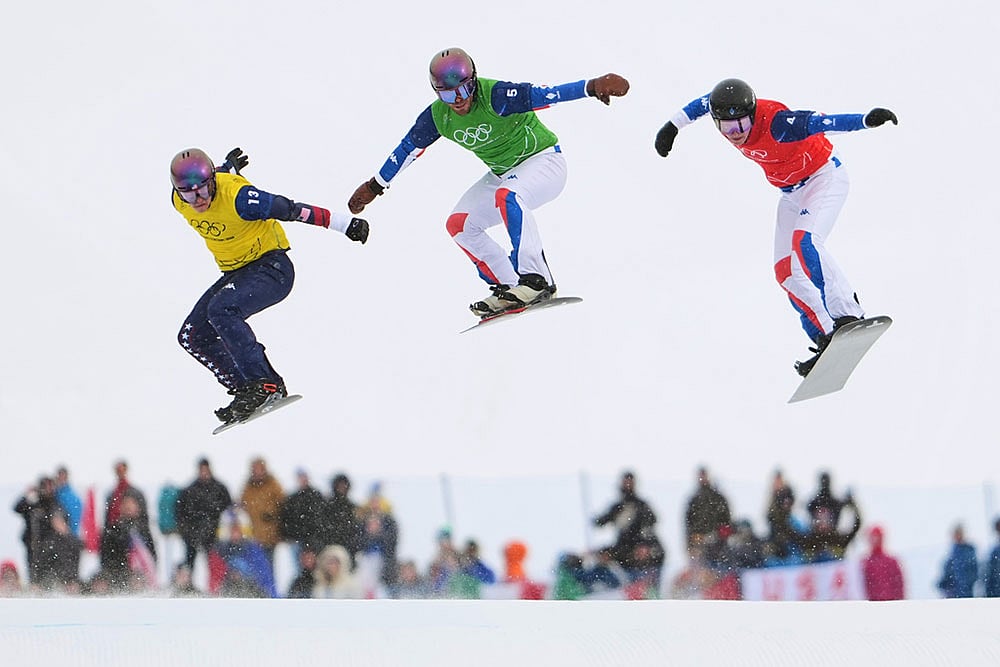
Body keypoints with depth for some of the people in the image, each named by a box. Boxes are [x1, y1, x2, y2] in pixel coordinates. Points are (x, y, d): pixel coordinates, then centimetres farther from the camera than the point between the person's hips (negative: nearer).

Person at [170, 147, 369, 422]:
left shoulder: (236, 197, -29)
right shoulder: (179, 202, -8)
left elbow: (290, 210, -26)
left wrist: (346, 224, -23)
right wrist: (226, 167, 37)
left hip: (271, 268, -8)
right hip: (236, 273, 8)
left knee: (220, 309, -32)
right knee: (193, 337, -2)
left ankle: (265, 384, -31)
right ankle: (246, 388, 1)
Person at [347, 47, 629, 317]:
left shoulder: (494, 96, -28)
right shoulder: (437, 116, -8)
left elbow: (541, 94, -37)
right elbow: (407, 149, 7)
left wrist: (592, 87, -50)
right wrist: (374, 186, 17)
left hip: (543, 160, -8)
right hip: (503, 173, 8)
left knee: (506, 196, -37)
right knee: (459, 225, -3)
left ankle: (536, 278, -34)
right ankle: (510, 288, -4)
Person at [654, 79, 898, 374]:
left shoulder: (776, 123, -34)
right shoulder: (726, 115, -13)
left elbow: (822, 122, -43)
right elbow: (705, 102, 10)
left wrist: (867, 120, -57)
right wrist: (672, 126, 22)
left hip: (824, 177, -9)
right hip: (793, 193, 9)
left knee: (804, 241, -33)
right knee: (786, 271, -1)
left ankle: (848, 316, -38)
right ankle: (825, 337, -3)